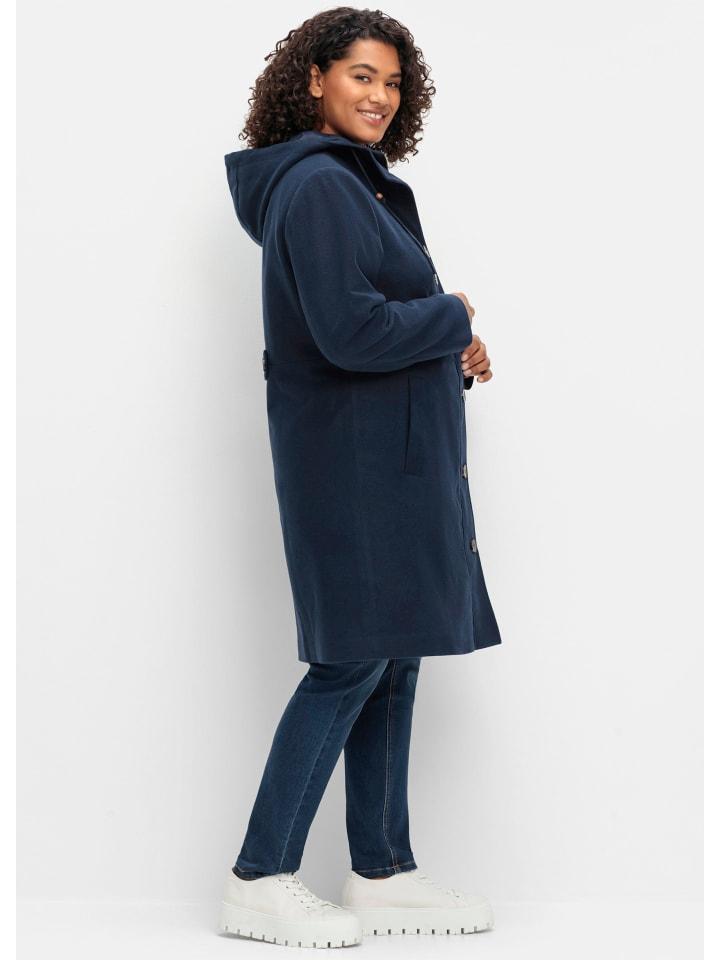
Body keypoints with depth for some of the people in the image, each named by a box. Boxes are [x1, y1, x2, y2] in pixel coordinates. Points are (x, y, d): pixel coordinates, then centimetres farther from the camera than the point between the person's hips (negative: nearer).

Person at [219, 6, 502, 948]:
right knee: (356, 660, -6)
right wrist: (452, 318, -8)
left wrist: (449, 352, 5)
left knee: (391, 660, 11)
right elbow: (349, 332, -23)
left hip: (397, 454, 10)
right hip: (356, 456, -10)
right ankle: (260, 880, 3)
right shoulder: (317, 184, -14)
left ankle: (384, 873, 20)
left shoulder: (357, 183, 18)